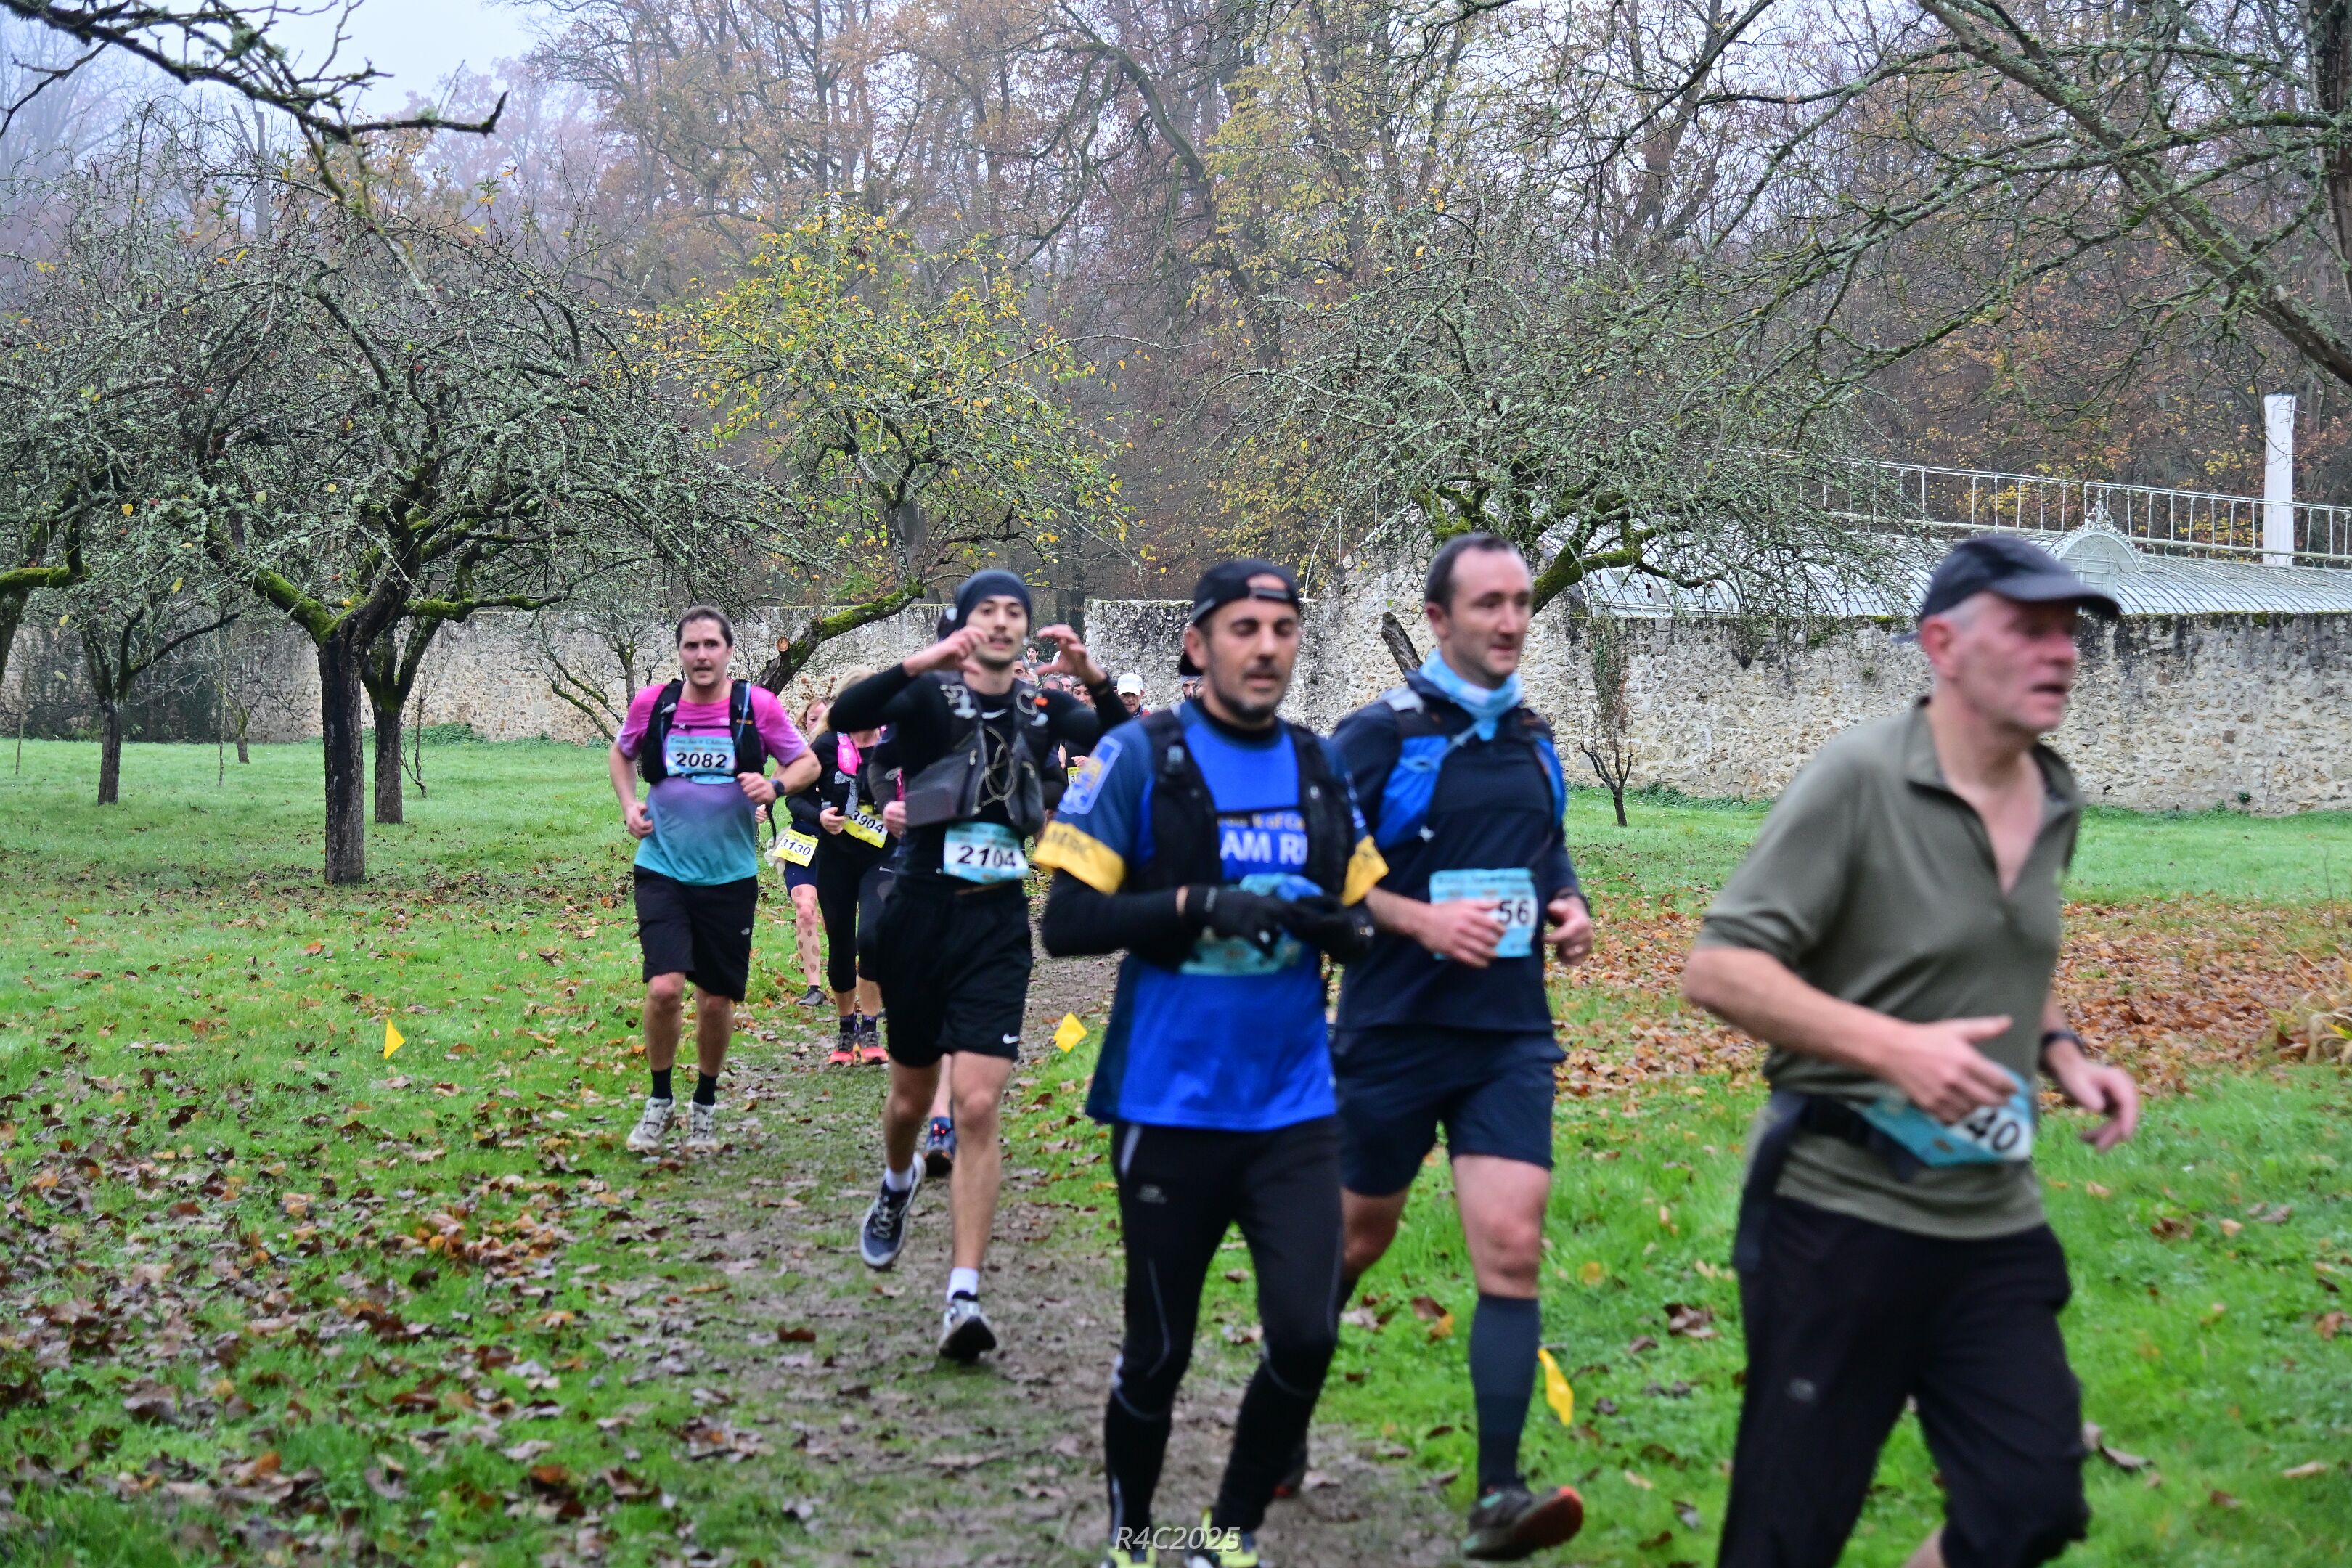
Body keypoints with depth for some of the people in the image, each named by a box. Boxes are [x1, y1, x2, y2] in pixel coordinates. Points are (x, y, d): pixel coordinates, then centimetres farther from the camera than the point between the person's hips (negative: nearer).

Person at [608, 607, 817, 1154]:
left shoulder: (758, 706, -5)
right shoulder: (651, 704, -1)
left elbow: (807, 763, 7)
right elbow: (620, 754, 19)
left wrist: (775, 786, -13)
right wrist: (629, 804, 2)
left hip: (730, 877, 0)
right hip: (663, 869, 0)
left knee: (717, 1000, 7)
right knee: (664, 988, -16)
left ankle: (705, 1105, 30)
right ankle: (659, 1100, 7)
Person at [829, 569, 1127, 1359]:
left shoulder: (1043, 709, 5)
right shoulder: (929, 695, -3)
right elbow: (846, 715, -22)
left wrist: (1094, 681, -23)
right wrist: (920, 663, -36)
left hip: (999, 924, 1)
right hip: (922, 914, 0)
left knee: (978, 1106, -11)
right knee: (911, 1098, 15)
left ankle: (963, 1296, -12)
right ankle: (897, 1185, 50)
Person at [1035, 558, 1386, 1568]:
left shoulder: (1320, 768, 8)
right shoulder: (1141, 758, -6)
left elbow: (1357, 912, 16)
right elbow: (1066, 920, -10)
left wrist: (1342, 926, -7)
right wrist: (1198, 904, -21)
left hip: (1294, 1108, 3)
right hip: (1170, 1107, -3)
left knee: (1306, 1335, -5)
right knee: (1159, 1351, 7)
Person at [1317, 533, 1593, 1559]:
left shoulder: (1533, 741, 10)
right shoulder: (1380, 735, -8)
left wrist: (1567, 909, 3)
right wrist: (1423, 918, -23)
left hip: (1509, 1038, 4)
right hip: (1394, 1033, -3)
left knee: (1511, 1249, -10)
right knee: (1356, 1235, 12)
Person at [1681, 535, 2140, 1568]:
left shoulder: (2055, 804, 7)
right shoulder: (1859, 778, -14)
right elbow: (1717, 970, -17)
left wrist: (2060, 1052, 4)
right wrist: (1896, 1047, -27)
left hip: (1995, 1225, 6)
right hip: (1840, 1216, -6)